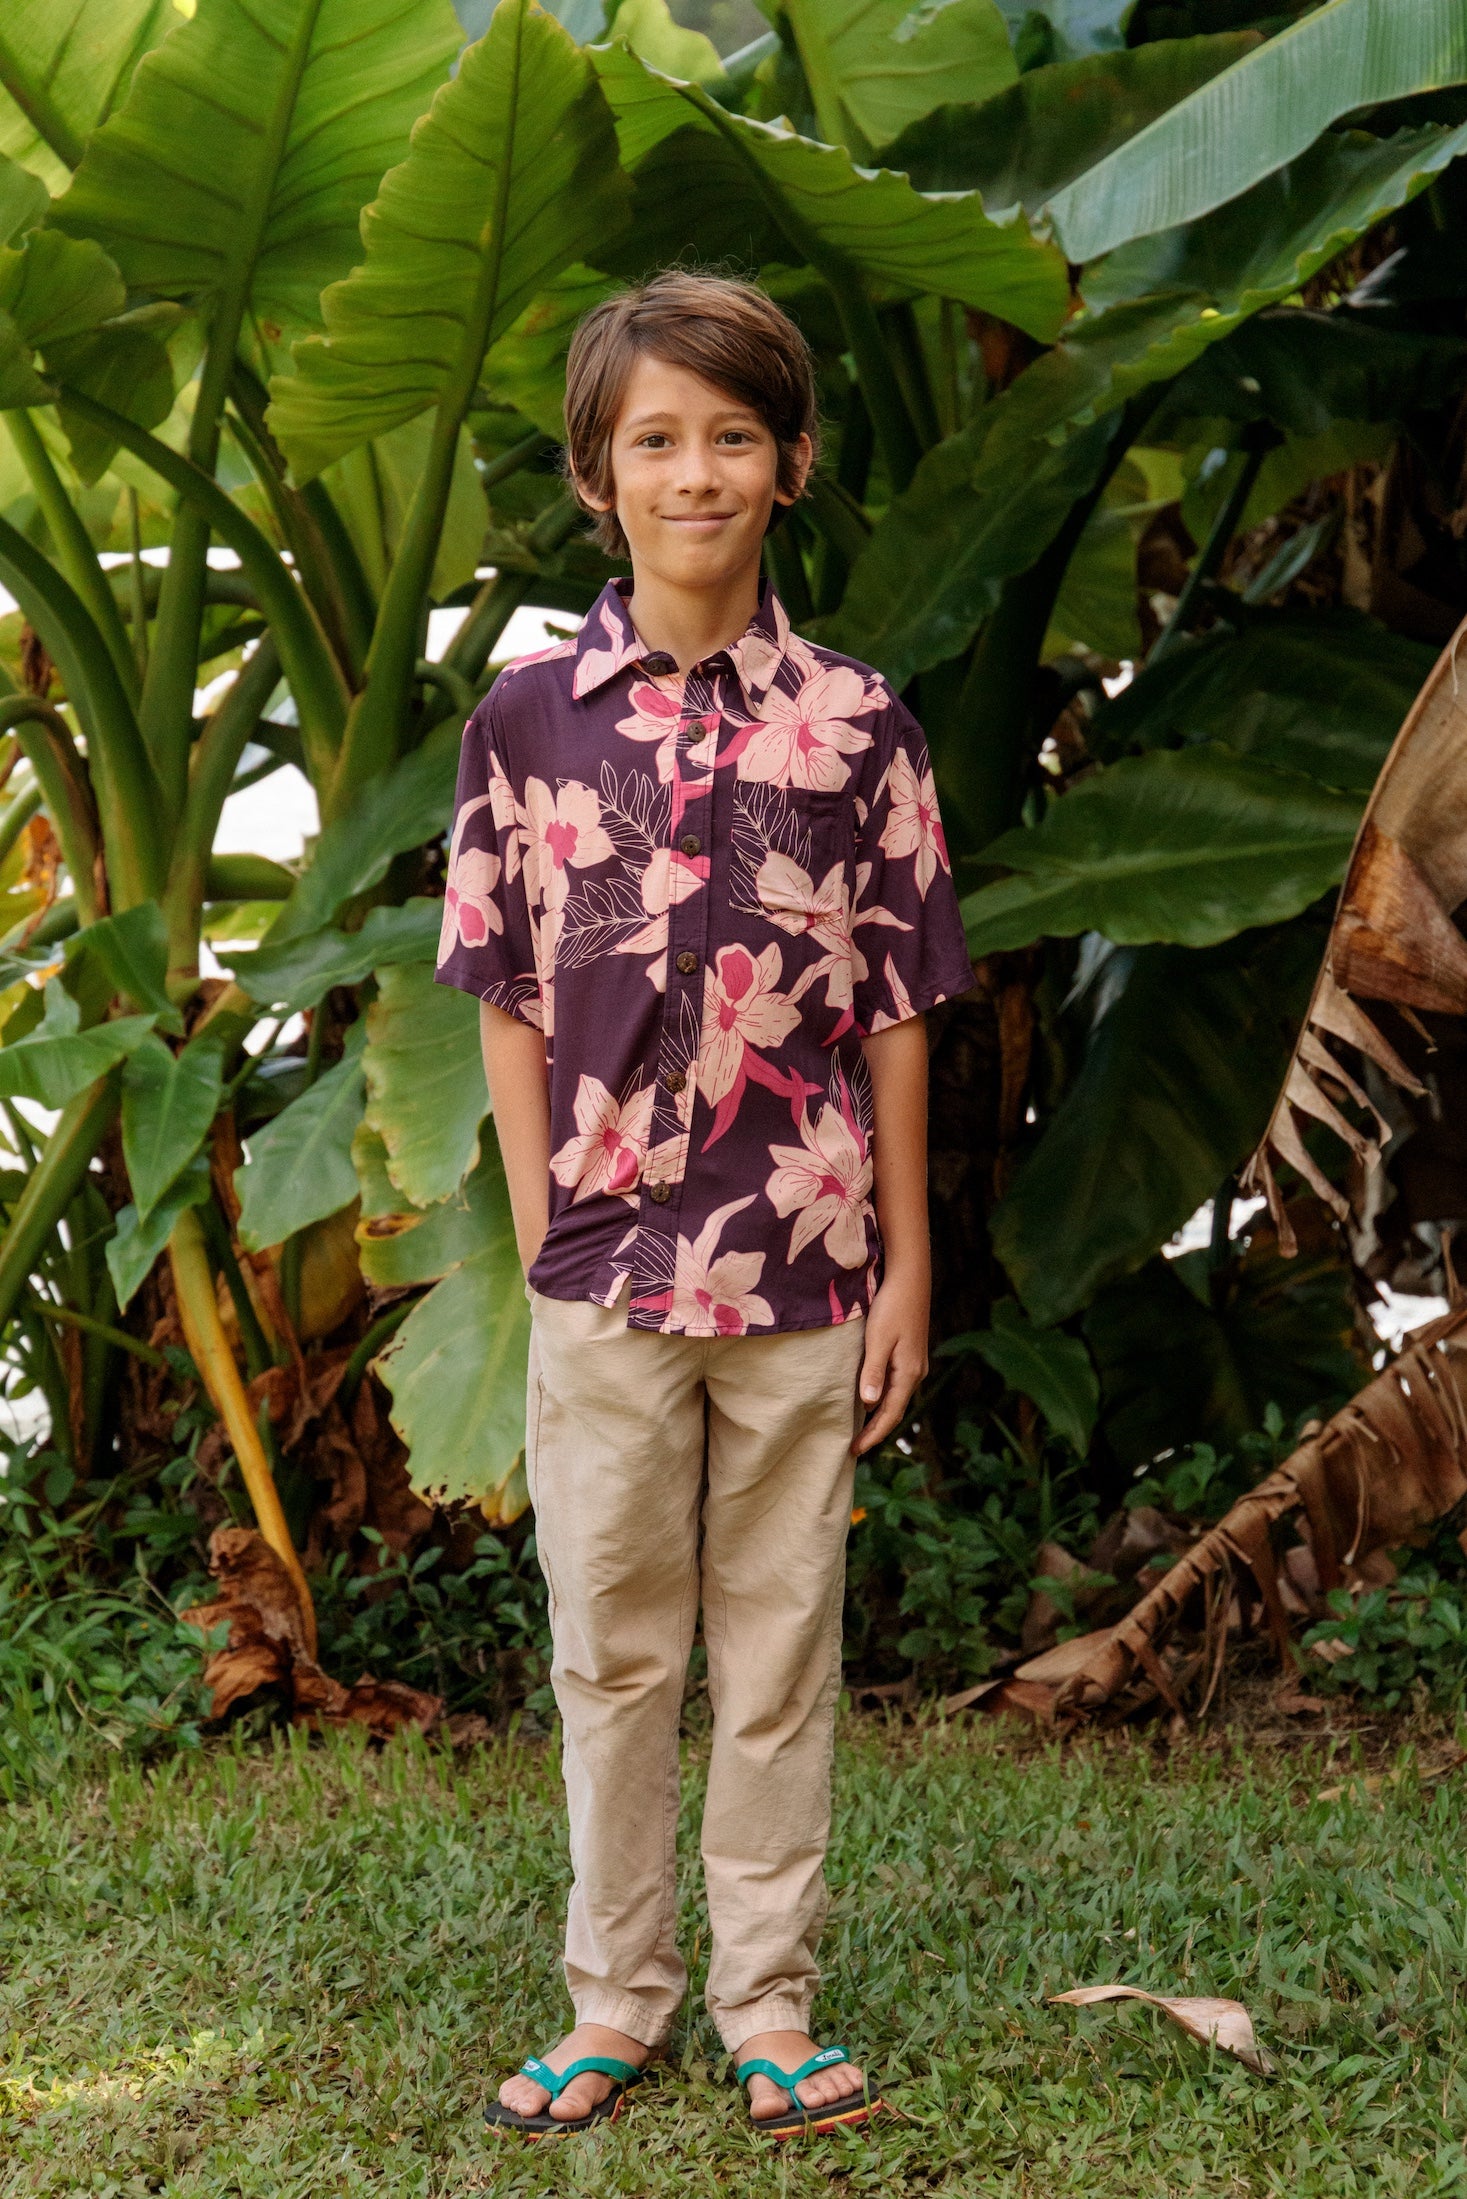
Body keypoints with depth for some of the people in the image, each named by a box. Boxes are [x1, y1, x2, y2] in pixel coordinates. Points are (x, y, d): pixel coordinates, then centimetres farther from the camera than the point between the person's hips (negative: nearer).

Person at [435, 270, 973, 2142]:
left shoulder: (853, 725, 1)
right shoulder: (527, 716, 1)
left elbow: (893, 1009, 3)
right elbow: (509, 1003, 3)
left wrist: (907, 1266, 2)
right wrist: (540, 1234, -3)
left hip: (805, 1266, 0)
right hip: (605, 1264, 0)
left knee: (780, 1645, 9)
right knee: (610, 1645, 9)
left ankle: (769, 2006, 22)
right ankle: (616, 1998, 24)